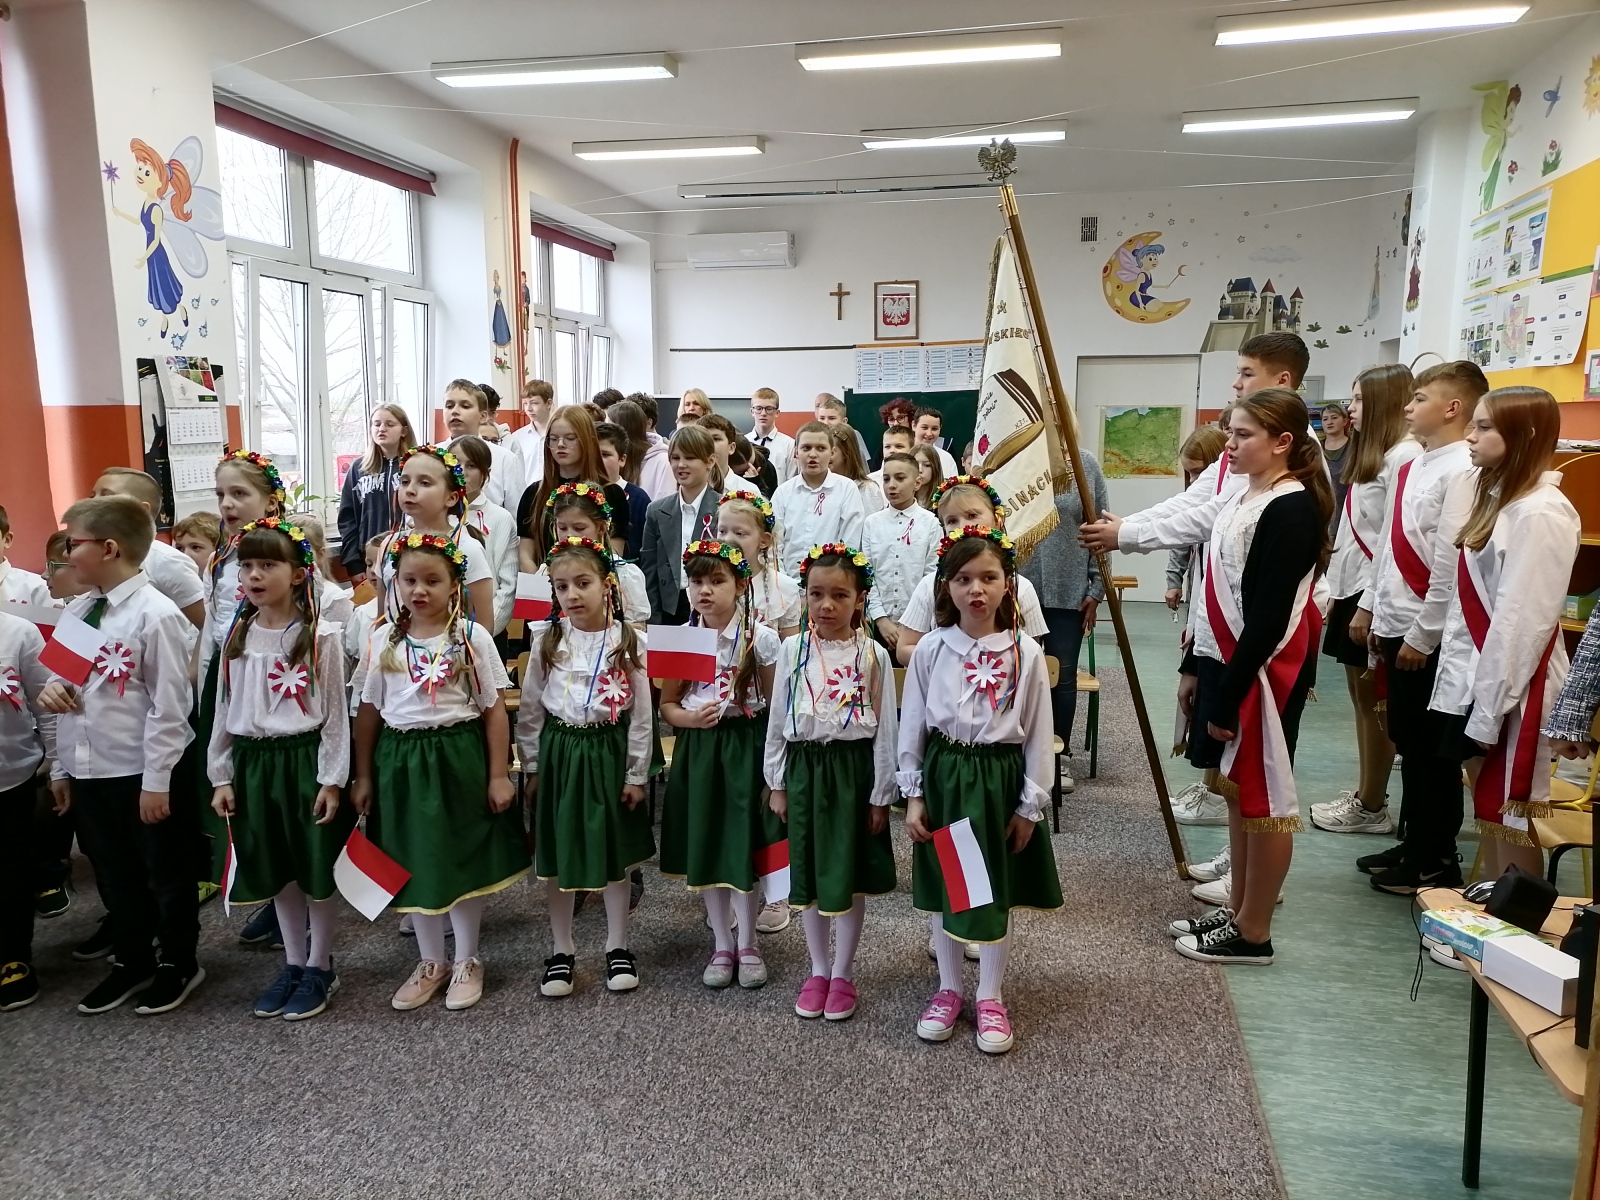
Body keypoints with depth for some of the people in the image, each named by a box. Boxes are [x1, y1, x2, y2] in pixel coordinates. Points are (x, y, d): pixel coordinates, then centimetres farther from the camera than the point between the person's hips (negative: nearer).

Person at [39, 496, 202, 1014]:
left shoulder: (155, 614, -17)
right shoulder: (77, 610, 6)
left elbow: (169, 704, -17)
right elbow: (63, 681, 19)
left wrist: (157, 781, -16)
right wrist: (50, 687, -1)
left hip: (140, 773, -7)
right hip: (86, 771, 7)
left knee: (166, 874, 10)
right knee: (114, 875, 20)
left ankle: (178, 964, 28)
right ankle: (132, 961, 37)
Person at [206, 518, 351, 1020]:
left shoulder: (321, 636, -10)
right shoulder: (238, 636, 5)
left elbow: (334, 712, -8)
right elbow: (224, 710, 11)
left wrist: (331, 779, -10)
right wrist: (221, 776, 9)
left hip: (305, 759, -5)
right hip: (253, 762, 5)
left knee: (317, 867, 6)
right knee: (276, 869, 15)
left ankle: (320, 967, 22)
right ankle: (294, 963, 30)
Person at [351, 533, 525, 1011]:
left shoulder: (472, 637, -6)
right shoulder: (384, 640, 2)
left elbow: (494, 710, -5)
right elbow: (369, 711, 8)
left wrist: (498, 775, -7)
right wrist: (363, 776, 8)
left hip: (459, 757, -3)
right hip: (401, 760, 3)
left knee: (464, 861, 8)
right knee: (414, 864, 12)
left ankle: (467, 961, 27)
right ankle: (430, 962, 31)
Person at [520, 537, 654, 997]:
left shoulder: (627, 642, -8)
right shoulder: (547, 640, -3)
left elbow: (641, 715, -4)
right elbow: (530, 708, 3)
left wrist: (636, 774, -3)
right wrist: (532, 765, 3)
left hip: (608, 752, -1)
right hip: (558, 752, 1)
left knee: (615, 854, 11)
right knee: (557, 855, 10)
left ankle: (618, 946, 27)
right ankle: (562, 949, 27)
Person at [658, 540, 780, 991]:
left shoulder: (760, 637, -8)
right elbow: (667, 704, 6)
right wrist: (690, 718, -15)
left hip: (746, 745, -3)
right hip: (698, 747, 3)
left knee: (743, 845, 4)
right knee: (704, 847, 10)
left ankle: (747, 945, 24)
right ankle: (722, 945, 28)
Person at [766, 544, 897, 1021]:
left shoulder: (872, 654, -8)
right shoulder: (792, 651, -2)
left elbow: (885, 728, -5)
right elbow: (777, 720, 4)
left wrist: (881, 793, -5)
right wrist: (777, 782, 4)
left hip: (853, 768, -2)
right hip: (804, 768, 2)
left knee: (849, 875, 8)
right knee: (809, 873, 12)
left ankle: (843, 973, 26)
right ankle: (818, 970, 30)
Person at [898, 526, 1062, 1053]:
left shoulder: (1025, 653, -8)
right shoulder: (930, 649, -6)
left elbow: (1038, 734, -3)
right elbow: (912, 725, 0)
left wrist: (1030, 804, -2)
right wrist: (913, 795, -1)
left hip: (999, 777, -1)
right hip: (942, 774, 1)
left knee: (996, 893, 11)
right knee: (943, 890, 13)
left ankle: (990, 998, 29)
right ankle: (948, 990, 32)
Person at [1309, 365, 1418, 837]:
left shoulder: (1404, 455, -14)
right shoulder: (1369, 454, 16)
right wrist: (1335, 589, 14)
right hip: (1350, 587, 10)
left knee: (1374, 698, -1)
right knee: (1359, 694, 13)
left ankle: (1372, 806, 9)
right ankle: (1365, 793, 22)